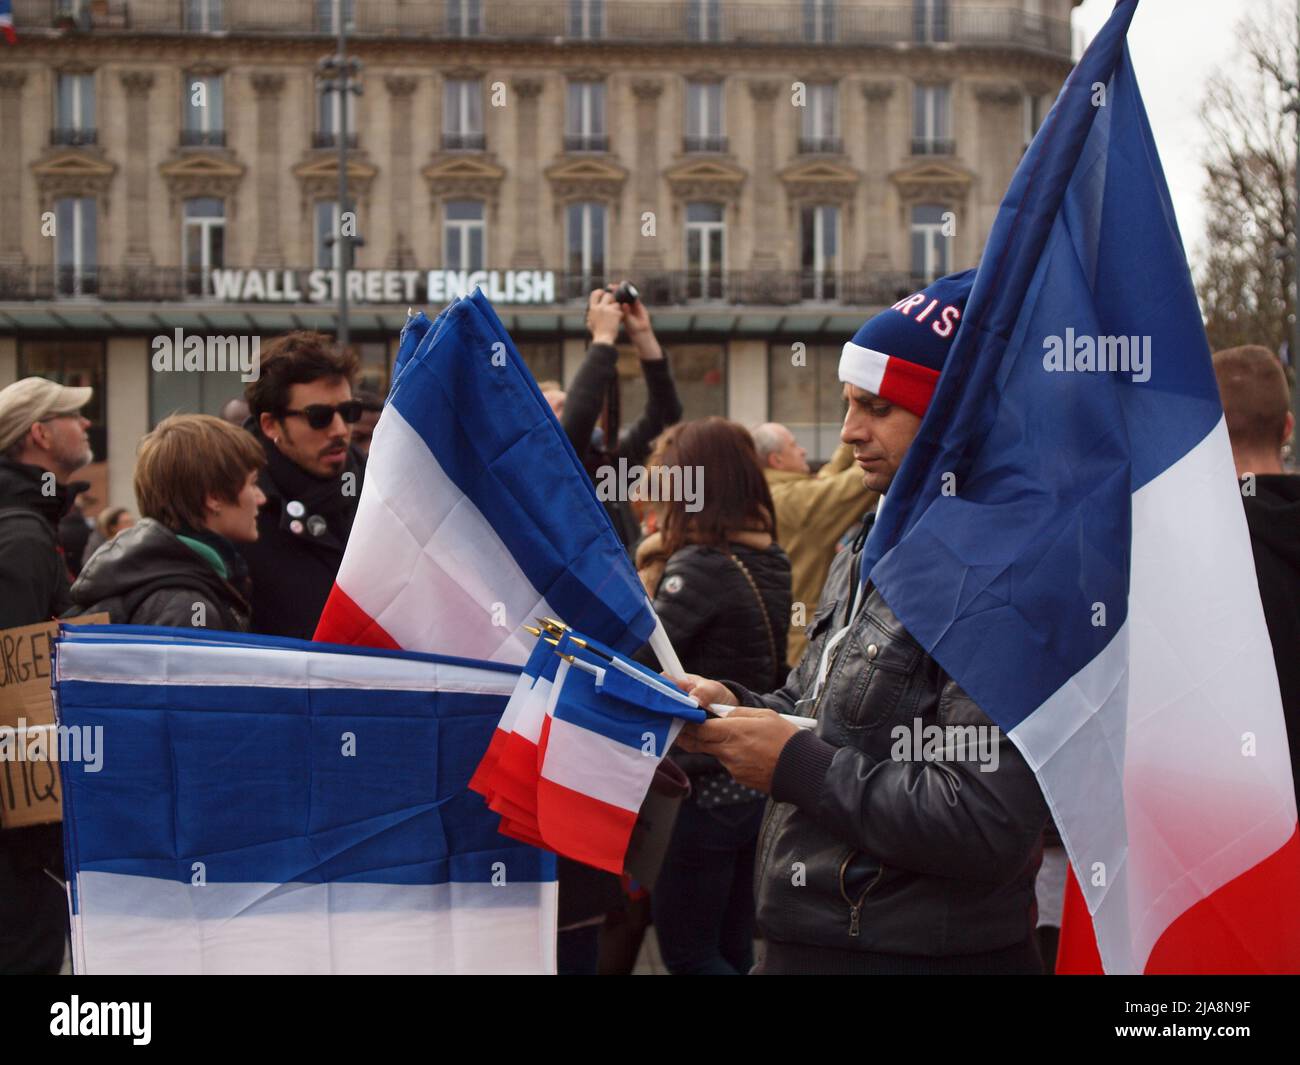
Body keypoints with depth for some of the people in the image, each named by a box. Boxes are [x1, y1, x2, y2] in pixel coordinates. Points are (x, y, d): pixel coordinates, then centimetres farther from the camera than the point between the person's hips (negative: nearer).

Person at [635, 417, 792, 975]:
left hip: (701, 792, -8)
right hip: (754, 785, 8)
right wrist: (659, 565, 4)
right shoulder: (770, 561, 6)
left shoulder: (700, 566, -20)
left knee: (689, 958, 4)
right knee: (733, 952, 17)